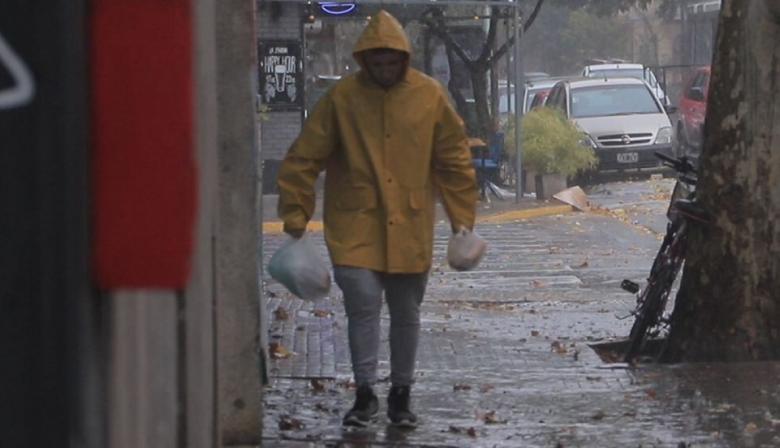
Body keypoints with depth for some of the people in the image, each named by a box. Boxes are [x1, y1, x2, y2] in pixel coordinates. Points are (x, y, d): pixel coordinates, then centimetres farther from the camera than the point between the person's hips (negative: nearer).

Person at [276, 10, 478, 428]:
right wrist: (296, 218, -5)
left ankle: (401, 395, 25)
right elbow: (304, 158, -2)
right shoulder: (342, 96, -6)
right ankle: (365, 394, 0)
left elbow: (454, 160, 6)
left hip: (410, 228, 2)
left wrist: (462, 218, 5)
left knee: (406, 313, 10)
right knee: (363, 303, -12)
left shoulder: (429, 95, -2)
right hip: (355, 225, -2)